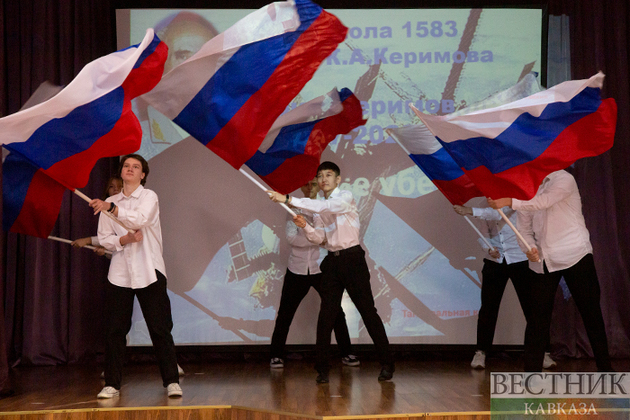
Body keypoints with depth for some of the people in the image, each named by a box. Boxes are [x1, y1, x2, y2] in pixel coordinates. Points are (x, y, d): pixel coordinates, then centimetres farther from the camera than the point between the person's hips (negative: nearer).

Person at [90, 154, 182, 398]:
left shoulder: (149, 197, 3)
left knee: (160, 328, -3)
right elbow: (104, 239, 9)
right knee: (115, 330, 3)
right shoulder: (110, 202, 14)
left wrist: (111, 208, -27)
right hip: (119, 273, 3)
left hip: (148, 271, -3)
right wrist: (125, 240, -10)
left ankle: (171, 381, 3)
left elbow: (140, 219, -18)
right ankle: (112, 384, 11)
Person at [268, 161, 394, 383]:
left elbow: (323, 207, -23)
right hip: (332, 262, 5)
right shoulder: (319, 209, 14)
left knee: (368, 311, -1)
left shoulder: (346, 198, -5)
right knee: (326, 315, 0)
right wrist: (305, 226, -13)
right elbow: (319, 238, 8)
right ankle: (322, 368, 5)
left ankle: (387, 364, 9)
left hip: (352, 259, -5)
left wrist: (288, 199, -27)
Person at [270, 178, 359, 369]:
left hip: (320, 269, 0)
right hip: (297, 269, 0)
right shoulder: (294, 209, 2)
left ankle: (347, 354, 14)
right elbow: (291, 237, -13)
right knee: (285, 314, 3)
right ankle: (276, 355, 15)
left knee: (336, 312, 1)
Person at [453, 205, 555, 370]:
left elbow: (499, 213, -26)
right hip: (495, 261, 4)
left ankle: (542, 352, 8)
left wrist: (470, 211, -36)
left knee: (531, 306, -2)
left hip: (520, 260, -3)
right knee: (488, 307, 0)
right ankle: (481, 352, 7)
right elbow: (482, 233, 9)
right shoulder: (487, 208, 9)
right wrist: (488, 248, -14)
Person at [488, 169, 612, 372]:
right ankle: (531, 372, 5)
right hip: (542, 260, 4)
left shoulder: (563, 178, -4)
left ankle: (605, 368, 13)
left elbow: (543, 201, -24)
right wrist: (530, 248, -12)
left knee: (591, 313, 2)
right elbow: (524, 229, 9)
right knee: (538, 316, 1)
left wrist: (508, 201, -34)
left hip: (574, 254, -4)